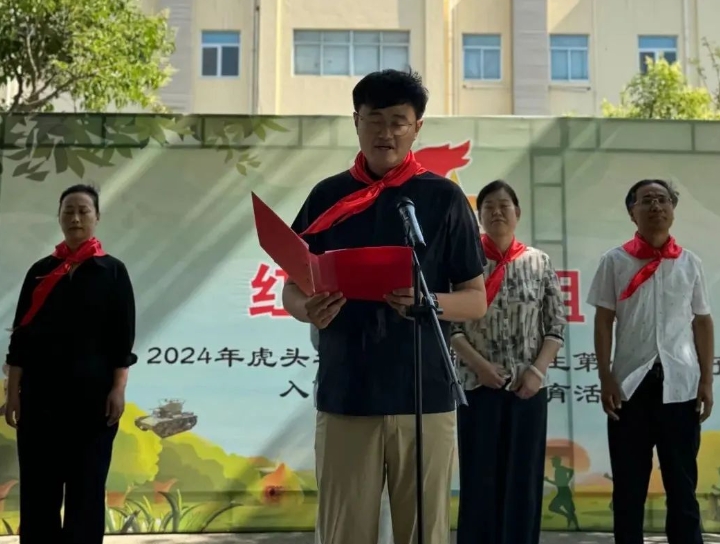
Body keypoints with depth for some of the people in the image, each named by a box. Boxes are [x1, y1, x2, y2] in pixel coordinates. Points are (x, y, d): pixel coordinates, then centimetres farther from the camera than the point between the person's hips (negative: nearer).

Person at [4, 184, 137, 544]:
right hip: (41, 392, 2)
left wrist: (118, 389, -9)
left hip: (93, 393, -2)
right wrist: (13, 391, 2)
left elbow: (123, 336, -2)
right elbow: (21, 334, 7)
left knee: (87, 485, 4)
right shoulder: (40, 271, 8)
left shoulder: (112, 271, 2)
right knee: (38, 484, 4)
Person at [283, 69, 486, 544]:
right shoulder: (328, 196, 7)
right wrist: (309, 309, -12)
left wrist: (427, 302, -17)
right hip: (344, 397, 1)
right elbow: (292, 288, 11)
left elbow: (477, 300, 3)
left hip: (424, 397, -1)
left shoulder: (444, 197, 3)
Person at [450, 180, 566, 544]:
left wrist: (537, 371, -8)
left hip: (528, 387, 2)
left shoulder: (538, 262, 5)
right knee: (479, 477, 4)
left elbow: (556, 325, 4)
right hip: (478, 385, -1)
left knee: (524, 477, 7)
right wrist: (479, 364, -13)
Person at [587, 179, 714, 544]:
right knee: (628, 484, 7)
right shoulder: (615, 261, 2)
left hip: (679, 384, 1)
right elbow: (603, 322, 2)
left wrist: (706, 381, 4)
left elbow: (702, 323, 10)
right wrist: (606, 378, -4)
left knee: (683, 483, 8)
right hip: (631, 383, -1)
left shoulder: (690, 263, 7)